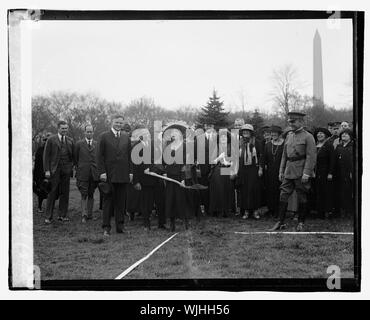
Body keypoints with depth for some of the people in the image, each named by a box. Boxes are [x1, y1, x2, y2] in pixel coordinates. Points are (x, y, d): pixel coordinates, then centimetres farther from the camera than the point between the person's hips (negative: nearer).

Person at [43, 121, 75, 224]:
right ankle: (48, 216, 2)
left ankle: (62, 215, 12)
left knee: (65, 193, 4)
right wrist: (47, 170, -7)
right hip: (54, 170, -3)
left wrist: (73, 167, 4)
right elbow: (46, 156, -1)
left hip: (66, 170, 3)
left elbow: (73, 156, 16)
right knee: (52, 193, -3)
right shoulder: (51, 140, 2)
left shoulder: (70, 141, 12)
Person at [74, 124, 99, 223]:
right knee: (84, 195, -6)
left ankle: (89, 214, 16)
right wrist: (78, 169, 6)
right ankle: (84, 215, -7)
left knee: (91, 195, 8)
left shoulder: (97, 144, 9)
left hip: (94, 174, 2)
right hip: (83, 174, -2)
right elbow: (75, 158, 8)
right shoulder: (79, 144, 4)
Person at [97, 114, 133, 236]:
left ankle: (120, 226, 13)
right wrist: (102, 172, -10)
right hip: (108, 174, -3)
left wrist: (130, 171, 6)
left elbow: (129, 156, 12)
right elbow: (99, 156, -2)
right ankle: (106, 227, 5)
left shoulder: (126, 137, 11)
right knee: (108, 200, 1)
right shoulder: (104, 136, 0)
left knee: (121, 201, 6)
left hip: (123, 174, 3)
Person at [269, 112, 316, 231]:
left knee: (302, 198, 4)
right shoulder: (289, 136, 13)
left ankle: (301, 222, 16)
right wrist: (281, 171, 13)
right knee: (283, 196, 2)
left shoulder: (308, 137, -6)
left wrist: (307, 173, -18)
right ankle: (280, 222, 8)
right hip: (288, 172, 6)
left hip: (301, 173, -6)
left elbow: (311, 156, -12)